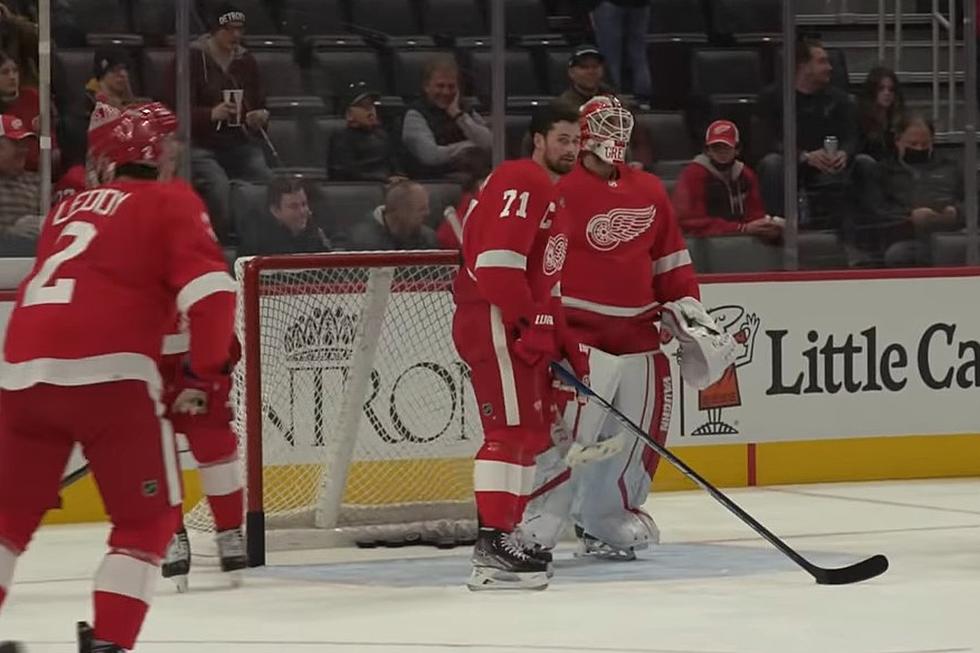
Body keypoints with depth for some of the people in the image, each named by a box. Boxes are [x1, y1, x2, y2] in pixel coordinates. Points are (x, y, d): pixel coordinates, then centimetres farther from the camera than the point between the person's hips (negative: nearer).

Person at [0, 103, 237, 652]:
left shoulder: (69, 208, 27)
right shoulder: (171, 202, 9)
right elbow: (210, 291, -4)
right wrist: (204, 375, 4)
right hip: (107, 374, -5)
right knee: (150, 519, 7)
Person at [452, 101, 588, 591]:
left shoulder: (549, 197, 25)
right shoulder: (521, 182, -9)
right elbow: (497, 258, -21)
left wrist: (567, 344, 20)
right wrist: (530, 325, -22)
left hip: (524, 327, 11)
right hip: (494, 322, -11)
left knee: (535, 433, 13)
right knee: (511, 430, -16)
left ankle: (508, 534, 18)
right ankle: (492, 547, -21)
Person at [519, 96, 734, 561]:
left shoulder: (650, 191, 14)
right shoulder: (561, 189, -7)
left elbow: (670, 260, 22)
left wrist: (689, 310, 14)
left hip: (639, 335, 7)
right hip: (578, 334, -7)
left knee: (641, 434, 8)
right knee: (570, 435, -15)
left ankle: (604, 526, 22)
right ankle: (530, 532, -12)